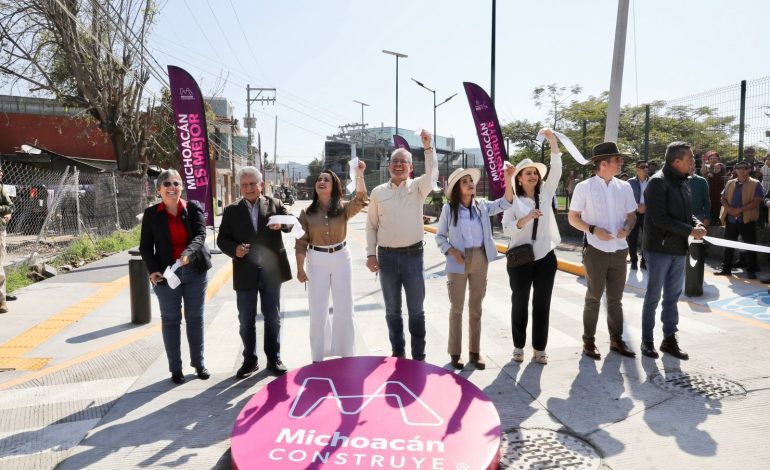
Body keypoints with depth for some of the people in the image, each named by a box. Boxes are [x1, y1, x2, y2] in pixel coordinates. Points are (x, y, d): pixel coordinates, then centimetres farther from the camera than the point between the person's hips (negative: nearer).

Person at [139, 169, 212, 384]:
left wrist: (188, 253, -31)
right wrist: (152, 270, -13)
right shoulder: (151, 213, 0)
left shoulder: (194, 208, -1)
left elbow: (200, 235, -11)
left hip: (195, 271, 1)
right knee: (170, 320, 7)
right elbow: (145, 246, 1)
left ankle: (199, 363, 25)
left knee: (195, 318, 11)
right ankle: (175, 368, 19)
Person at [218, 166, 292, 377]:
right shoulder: (231, 211, 5)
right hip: (245, 272, 0)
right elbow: (222, 239, 2)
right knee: (246, 321, 10)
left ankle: (274, 359, 24)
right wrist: (234, 249, -19)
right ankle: (249, 360, 26)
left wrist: (281, 223, -26)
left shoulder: (274, 203, 5)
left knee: (272, 318, 10)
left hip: (271, 270, 0)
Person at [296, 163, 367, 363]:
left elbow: (360, 199, -24)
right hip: (317, 261, 0)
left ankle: (346, 354, 26)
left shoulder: (343, 208, -4)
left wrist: (359, 174, -36)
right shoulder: (307, 212, -3)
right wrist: (300, 269, -4)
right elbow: (301, 242, -1)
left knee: (344, 308, 9)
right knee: (317, 310, 8)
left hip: (341, 258, 0)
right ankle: (318, 357, 24)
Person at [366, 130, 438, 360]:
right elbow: (371, 225, 7)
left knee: (416, 309, 8)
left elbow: (432, 174, -20)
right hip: (386, 256, 2)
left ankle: (419, 355, 21)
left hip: (413, 254, -1)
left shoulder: (417, 187, 1)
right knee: (392, 310, 12)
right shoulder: (378, 192, 5)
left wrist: (428, 147, -28)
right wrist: (371, 253, 1)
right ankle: (398, 352, 28)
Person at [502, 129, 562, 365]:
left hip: (545, 257, 3)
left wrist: (552, 140, -18)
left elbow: (556, 170, -9)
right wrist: (526, 219, -29)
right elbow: (506, 229, -13)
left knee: (542, 304, 9)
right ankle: (518, 345, 25)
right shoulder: (512, 201, -4)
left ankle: (539, 348, 21)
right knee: (520, 303, 10)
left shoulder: (545, 193, 4)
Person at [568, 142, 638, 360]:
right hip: (596, 251, -4)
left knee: (616, 299, 14)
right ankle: (589, 341, 16)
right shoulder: (584, 187, -7)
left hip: (619, 251, 4)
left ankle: (617, 340, 27)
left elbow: (631, 214, 12)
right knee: (594, 298, 4)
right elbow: (573, 218, -4)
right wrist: (593, 229, -19)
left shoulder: (624, 187, 5)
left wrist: (627, 228, -10)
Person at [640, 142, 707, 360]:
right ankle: (647, 341, 14)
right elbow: (660, 219, -19)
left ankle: (669, 339, 22)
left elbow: (686, 213, 19)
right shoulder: (658, 182, -13)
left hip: (679, 249, 7)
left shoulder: (683, 182, 12)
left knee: (672, 296, 12)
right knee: (653, 296, 2)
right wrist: (690, 231, -16)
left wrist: (697, 224, -2)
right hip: (660, 249, -7)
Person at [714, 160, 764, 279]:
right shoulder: (730, 183, 12)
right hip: (731, 219, 4)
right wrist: (729, 209, -10)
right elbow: (723, 198, 9)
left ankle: (751, 271, 11)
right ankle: (726, 269, 19)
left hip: (747, 220, -4)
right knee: (728, 245, 10)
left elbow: (756, 201, -11)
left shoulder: (755, 184, -1)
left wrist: (740, 210, -18)